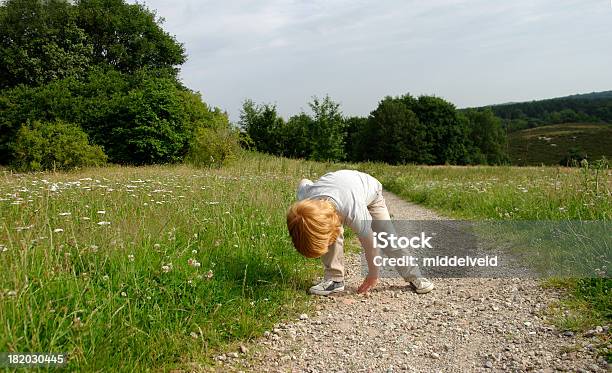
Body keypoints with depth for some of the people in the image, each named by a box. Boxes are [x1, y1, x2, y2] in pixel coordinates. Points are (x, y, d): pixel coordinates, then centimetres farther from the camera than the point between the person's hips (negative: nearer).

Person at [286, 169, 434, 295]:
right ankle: (334, 279, -5)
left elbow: (370, 243, -31)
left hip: (370, 190, -3)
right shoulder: (304, 199, -34)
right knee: (330, 234, -19)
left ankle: (414, 277, 8)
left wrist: (373, 274, -17)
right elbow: (304, 182, -9)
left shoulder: (354, 213, -47)